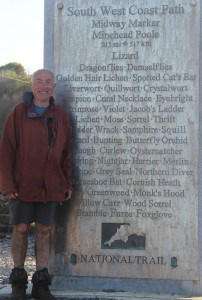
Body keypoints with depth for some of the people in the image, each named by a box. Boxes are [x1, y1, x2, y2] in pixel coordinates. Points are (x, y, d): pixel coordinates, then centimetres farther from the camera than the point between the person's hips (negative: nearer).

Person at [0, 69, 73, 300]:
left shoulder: (60, 116, 6)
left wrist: (67, 183, 7)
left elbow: (66, 152, 11)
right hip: (22, 185, -2)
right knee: (21, 229, 2)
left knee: (44, 230, 5)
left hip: (50, 186, 3)